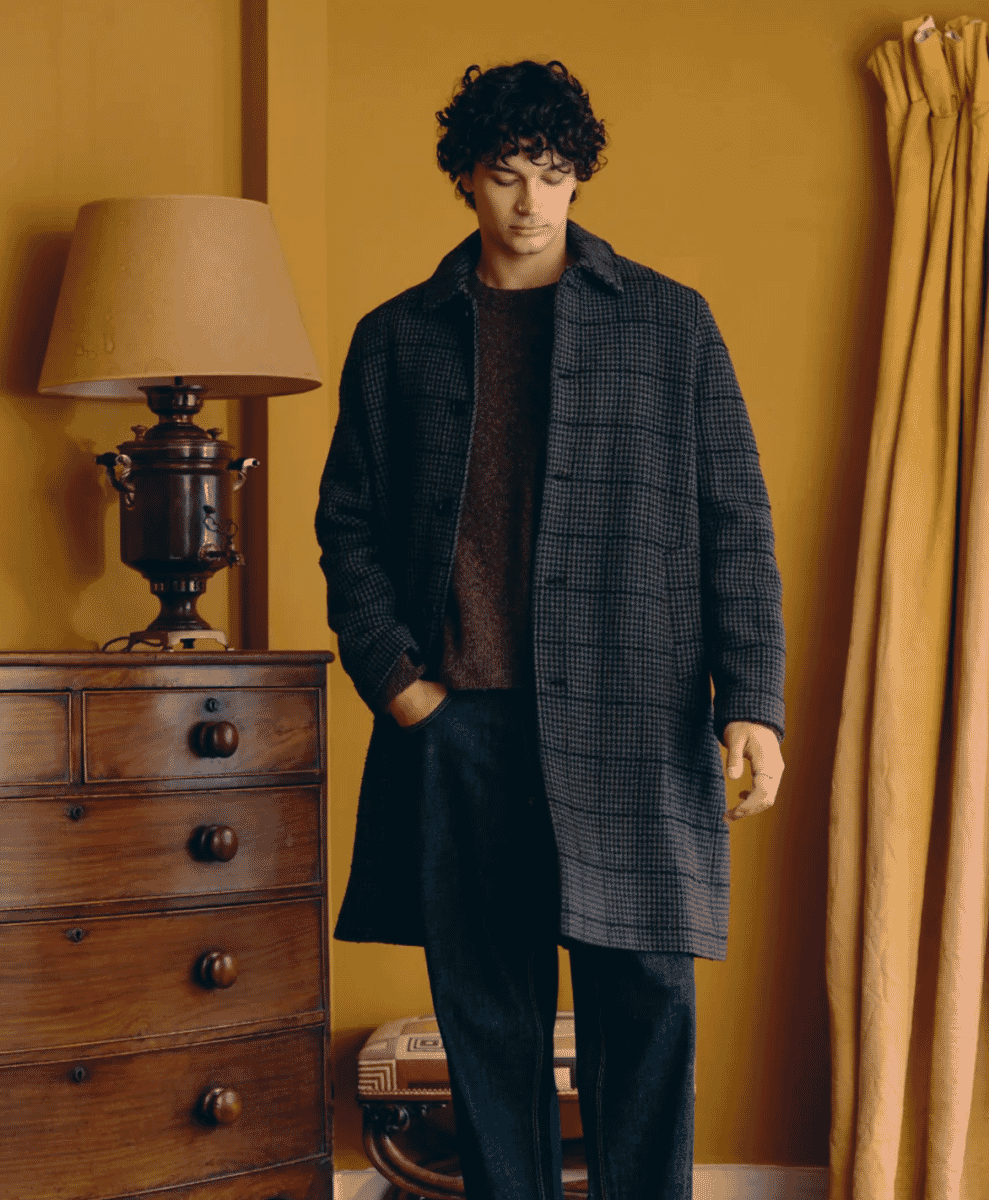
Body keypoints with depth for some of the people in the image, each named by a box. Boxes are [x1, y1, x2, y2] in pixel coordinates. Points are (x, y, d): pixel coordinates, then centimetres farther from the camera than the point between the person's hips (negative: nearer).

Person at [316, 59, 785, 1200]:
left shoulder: (671, 323, 9)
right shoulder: (397, 336, 13)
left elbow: (737, 524, 5)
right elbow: (347, 522, 13)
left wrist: (752, 698, -4)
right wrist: (390, 674, 0)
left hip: (631, 718, -1)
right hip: (457, 720, 2)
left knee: (643, 994, 0)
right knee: (485, 1005, 7)